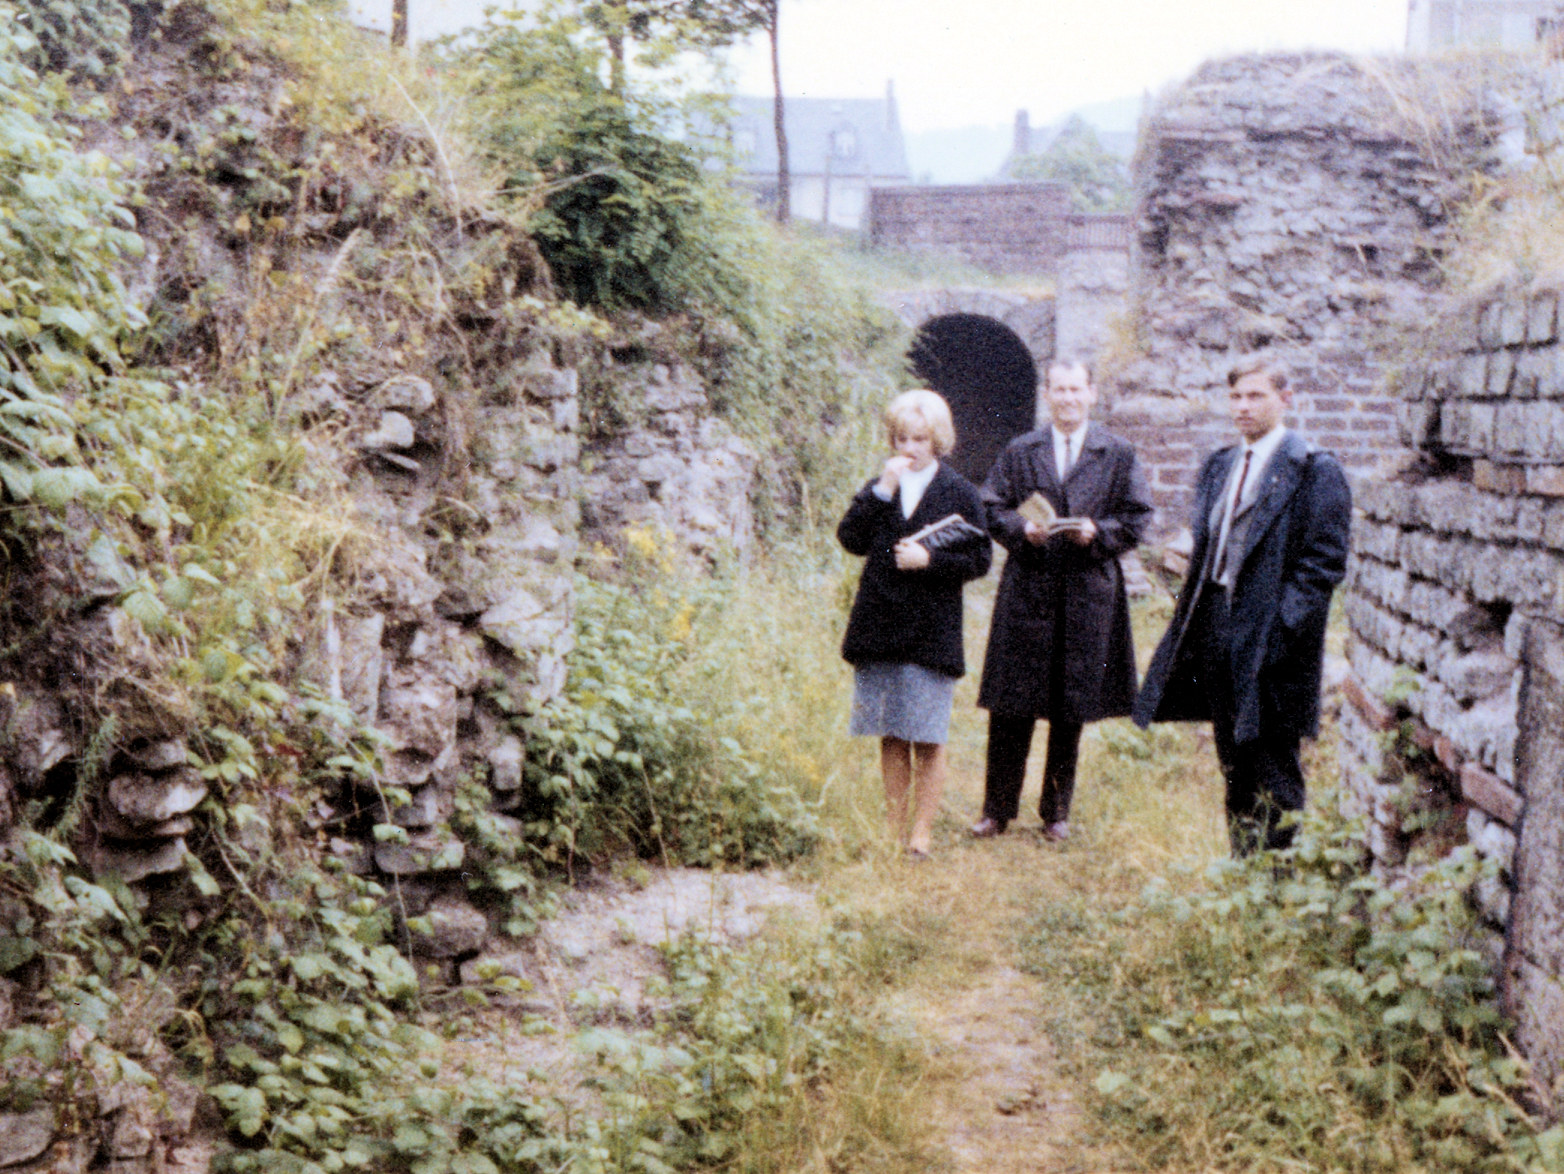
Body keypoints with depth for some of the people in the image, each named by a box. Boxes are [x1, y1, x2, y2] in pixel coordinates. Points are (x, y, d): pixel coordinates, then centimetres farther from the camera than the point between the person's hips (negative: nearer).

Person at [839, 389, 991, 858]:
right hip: (880, 626, 3)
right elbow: (851, 539, -3)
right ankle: (894, 827, 17)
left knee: (927, 739, -2)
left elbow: (979, 558, 0)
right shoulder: (879, 488, 10)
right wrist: (880, 493, -11)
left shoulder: (959, 492, 2)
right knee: (891, 736, 9)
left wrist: (930, 559, -14)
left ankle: (922, 829, 6)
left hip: (932, 630, -3)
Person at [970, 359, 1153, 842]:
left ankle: (1057, 812, 18)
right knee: (1010, 708, 0)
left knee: (1072, 711, 6)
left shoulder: (1118, 455, 7)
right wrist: (1021, 530, -11)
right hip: (1027, 589, 0)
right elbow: (991, 508, 8)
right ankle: (997, 810, 10)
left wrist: (1097, 533, -13)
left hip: (1089, 593, 0)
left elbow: (1136, 517, 5)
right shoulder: (1019, 452, 10)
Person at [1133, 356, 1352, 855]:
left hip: (1269, 642, -7)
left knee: (1273, 773, -2)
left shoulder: (1315, 471, -8)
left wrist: (1281, 627, -19)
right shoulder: (1219, 467, 15)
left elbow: (1325, 562, -13)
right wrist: (1192, 615, 10)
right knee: (1235, 770, 14)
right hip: (1216, 632, 7)